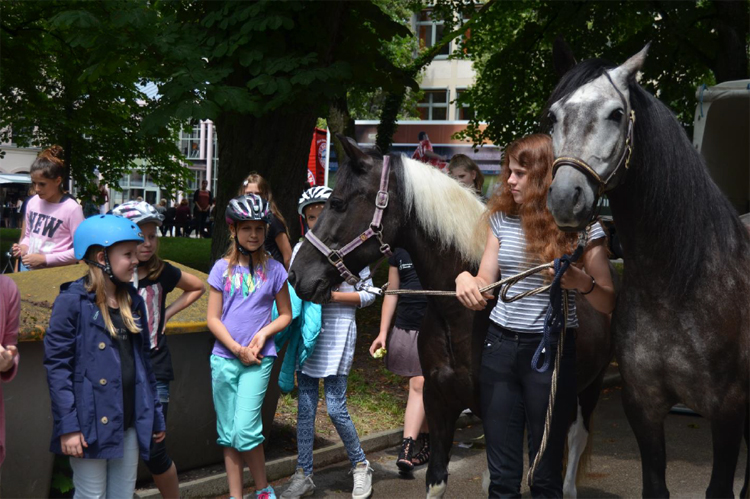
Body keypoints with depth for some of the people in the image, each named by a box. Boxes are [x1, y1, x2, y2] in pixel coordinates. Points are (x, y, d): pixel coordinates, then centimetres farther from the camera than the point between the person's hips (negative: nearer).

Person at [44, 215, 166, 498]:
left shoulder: (134, 302, 11)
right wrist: (67, 426, -17)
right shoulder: (72, 302, -9)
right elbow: (56, 365, -12)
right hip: (91, 424, -6)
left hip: (130, 423, 6)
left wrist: (156, 417, 16)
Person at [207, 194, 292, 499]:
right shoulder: (223, 268, 4)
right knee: (227, 434, 6)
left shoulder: (273, 269, 3)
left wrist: (263, 334, -9)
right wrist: (236, 348, -9)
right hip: (224, 358, 2)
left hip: (258, 359, -2)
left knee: (245, 431, -12)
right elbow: (213, 318, 3)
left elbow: (285, 314, 9)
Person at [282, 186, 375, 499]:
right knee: (305, 408, 7)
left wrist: (333, 295, -14)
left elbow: (368, 294, -2)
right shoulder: (301, 249, 8)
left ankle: (360, 465, 17)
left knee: (336, 408, -5)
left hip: (337, 336, -4)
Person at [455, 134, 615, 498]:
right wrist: (465, 278, -16)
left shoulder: (581, 227, -6)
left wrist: (583, 283, -24)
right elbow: (485, 287, 5)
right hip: (499, 346, 4)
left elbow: (608, 304, -5)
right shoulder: (503, 219, 6)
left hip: (551, 349, -4)